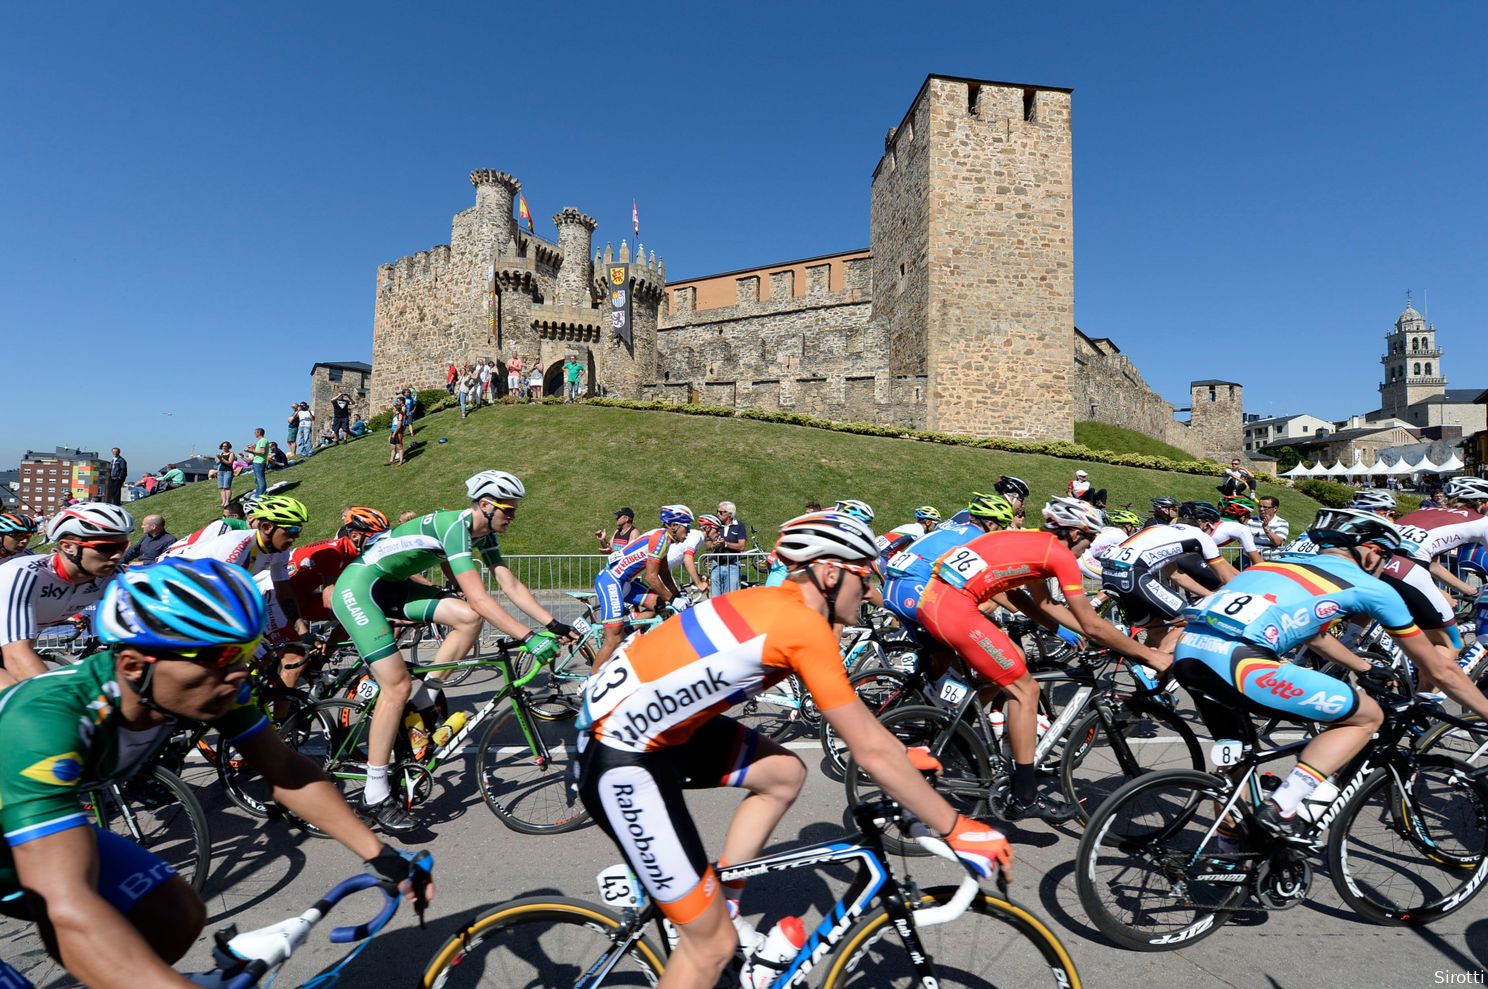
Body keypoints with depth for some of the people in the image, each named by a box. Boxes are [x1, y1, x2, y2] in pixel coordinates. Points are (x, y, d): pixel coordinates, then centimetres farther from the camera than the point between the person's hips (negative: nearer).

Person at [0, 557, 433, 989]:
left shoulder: (211, 685, -23)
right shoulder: (42, 721, -40)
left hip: (52, 822, 5)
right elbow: (69, 906, -47)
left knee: (175, 918, -9)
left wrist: (378, 853, -19)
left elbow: (288, 770, -15)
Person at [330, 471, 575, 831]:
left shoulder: (483, 531, 1)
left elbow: (511, 585, 0)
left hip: (390, 587, 9)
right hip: (358, 588, -9)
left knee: (468, 618, -9)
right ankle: (375, 796, -3)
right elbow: (479, 598, -33)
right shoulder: (455, 526, -26)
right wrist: (529, 638, -35)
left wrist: (553, 623, -8)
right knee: (398, 685, -14)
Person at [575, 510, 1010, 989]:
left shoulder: (777, 605, 7)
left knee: (784, 774, 15)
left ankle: (721, 905, 23)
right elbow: (871, 752, -15)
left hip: (648, 723, 9)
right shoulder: (805, 624, -20)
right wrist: (956, 829, -3)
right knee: (713, 943, 0)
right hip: (621, 759, -9)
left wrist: (899, 759, 28)